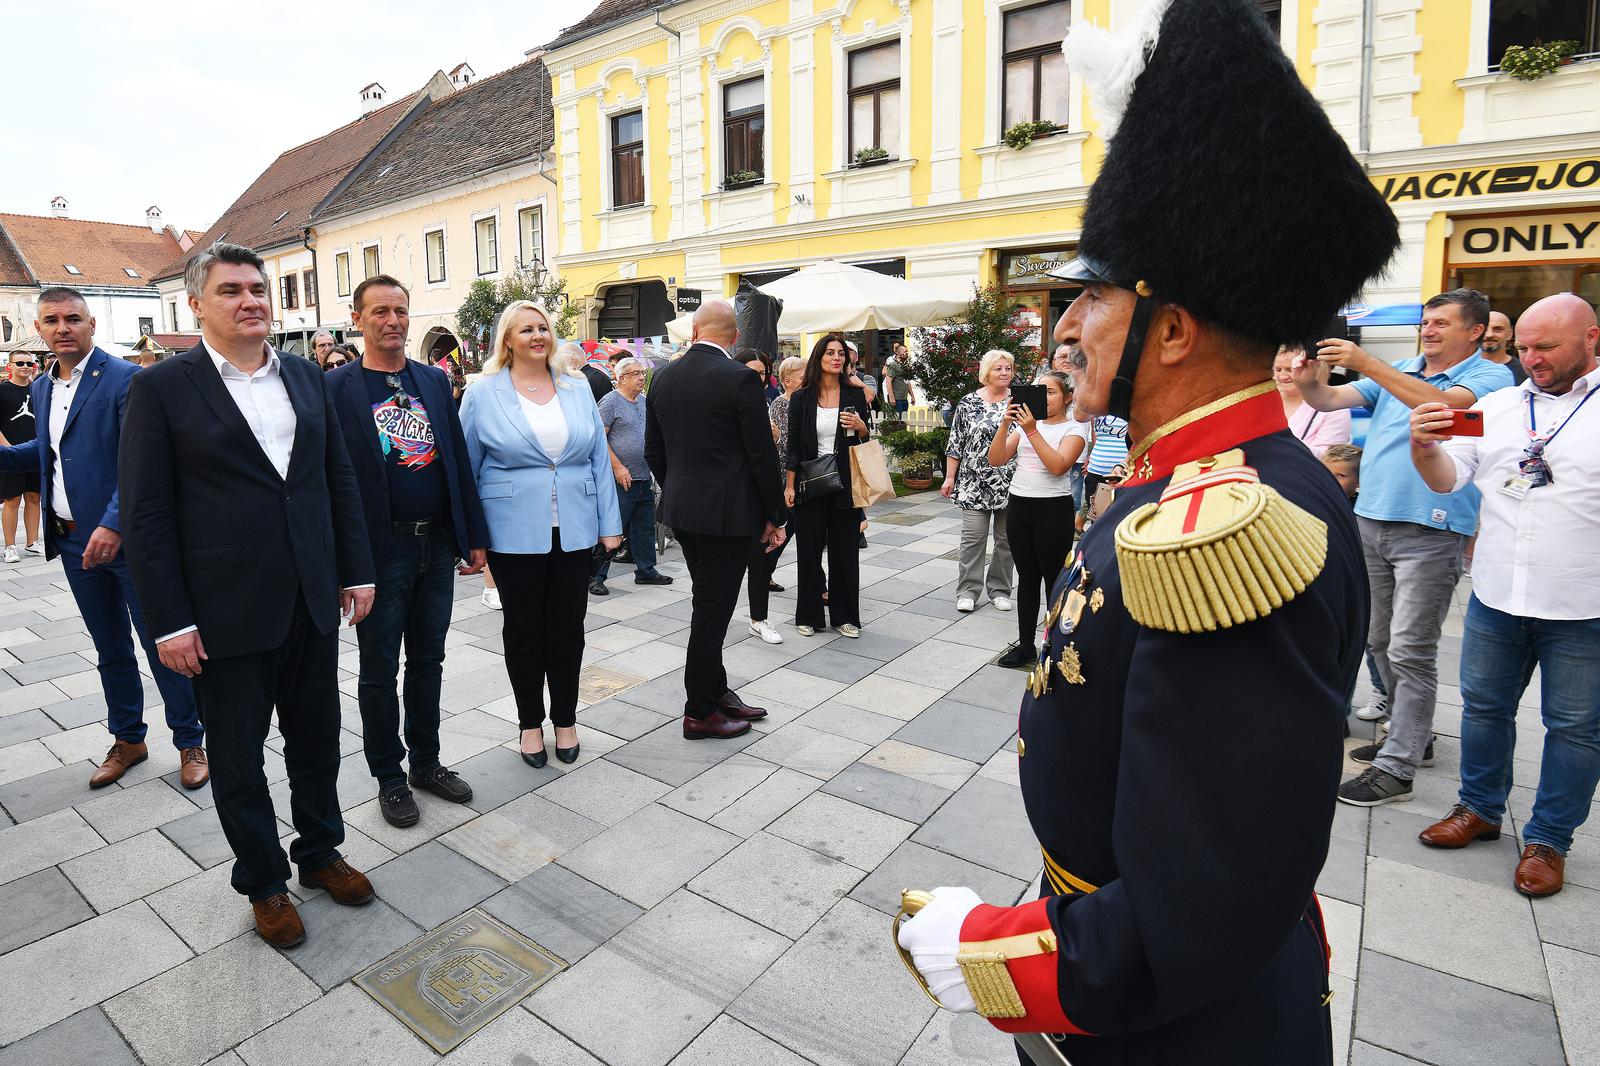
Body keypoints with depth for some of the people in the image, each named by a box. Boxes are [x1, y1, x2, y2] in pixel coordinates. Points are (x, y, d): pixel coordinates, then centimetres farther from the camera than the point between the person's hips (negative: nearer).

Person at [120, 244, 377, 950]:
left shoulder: (307, 377, 6)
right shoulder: (162, 387, -6)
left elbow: (340, 480, 9)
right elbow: (147, 514, -8)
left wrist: (356, 571, 6)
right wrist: (170, 622, -11)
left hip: (313, 602, 4)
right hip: (225, 616, -3)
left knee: (317, 739, 17)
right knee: (238, 758, 13)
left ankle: (320, 851, 38)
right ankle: (264, 882, 33)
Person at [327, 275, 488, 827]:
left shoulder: (435, 381, 8)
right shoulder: (336, 387, -6)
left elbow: (458, 460, 8)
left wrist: (474, 536, 6)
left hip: (438, 545, 4)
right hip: (379, 550, -4)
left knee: (428, 661, 16)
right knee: (380, 670, 10)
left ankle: (426, 760, 32)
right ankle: (389, 776, 26)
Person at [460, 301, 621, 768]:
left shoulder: (577, 387, 6)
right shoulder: (483, 394, -1)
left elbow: (599, 457, 6)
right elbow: (466, 467, 2)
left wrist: (609, 522, 2)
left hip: (574, 531, 2)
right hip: (514, 534, -2)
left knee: (568, 628, 10)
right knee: (524, 630, 10)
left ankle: (565, 719, 28)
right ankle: (530, 722, 27)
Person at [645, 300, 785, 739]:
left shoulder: (663, 377, 6)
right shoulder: (740, 378, -14)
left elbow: (653, 451, 11)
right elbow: (762, 455, -13)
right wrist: (774, 517, -3)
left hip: (681, 510, 7)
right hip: (727, 513, -7)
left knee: (710, 605, 19)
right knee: (712, 610, 3)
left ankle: (717, 692, 31)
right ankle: (700, 713, 15)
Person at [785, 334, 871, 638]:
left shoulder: (855, 394, 3)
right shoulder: (801, 397, 1)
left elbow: (867, 439, 11)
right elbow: (794, 445, 3)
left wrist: (861, 427, -11)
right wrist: (789, 485, -1)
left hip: (845, 484, 1)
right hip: (809, 484, -1)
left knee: (844, 550, 6)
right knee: (809, 551, 5)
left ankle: (844, 615, 19)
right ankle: (809, 615, 19)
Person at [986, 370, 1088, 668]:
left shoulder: (1074, 429, -2)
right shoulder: (1025, 422, 10)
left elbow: (1058, 465, -20)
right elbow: (996, 460, 2)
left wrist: (1032, 431, -22)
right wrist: (1005, 424, -10)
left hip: (1054, 509, -5)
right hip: (1018, 506, 5)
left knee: (1054, 580, 1)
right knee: (1027, 577, 12)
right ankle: (1025, 645, 20)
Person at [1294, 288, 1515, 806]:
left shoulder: (1492, 377, -1)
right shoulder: (1396, 372, 15)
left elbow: (1444, 404, -22)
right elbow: (1331, 400, 5)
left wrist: (1366, 363, -26)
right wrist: (1311, 383, -17)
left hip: (1431, 530, -6)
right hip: (1370, 520, 6)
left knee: (1410, 652, -4)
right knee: (1380, 642, 14)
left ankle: (1396, 768, 4)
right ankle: (1411, 733, 32)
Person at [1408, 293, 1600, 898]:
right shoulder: (1497, 407, 6)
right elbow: (1447, 479, 3)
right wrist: (1424, 449, -16)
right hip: (1495, 598, 3)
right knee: (1484, 706, 14)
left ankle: (1548, 839, 25)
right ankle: (1479, 809, 32)